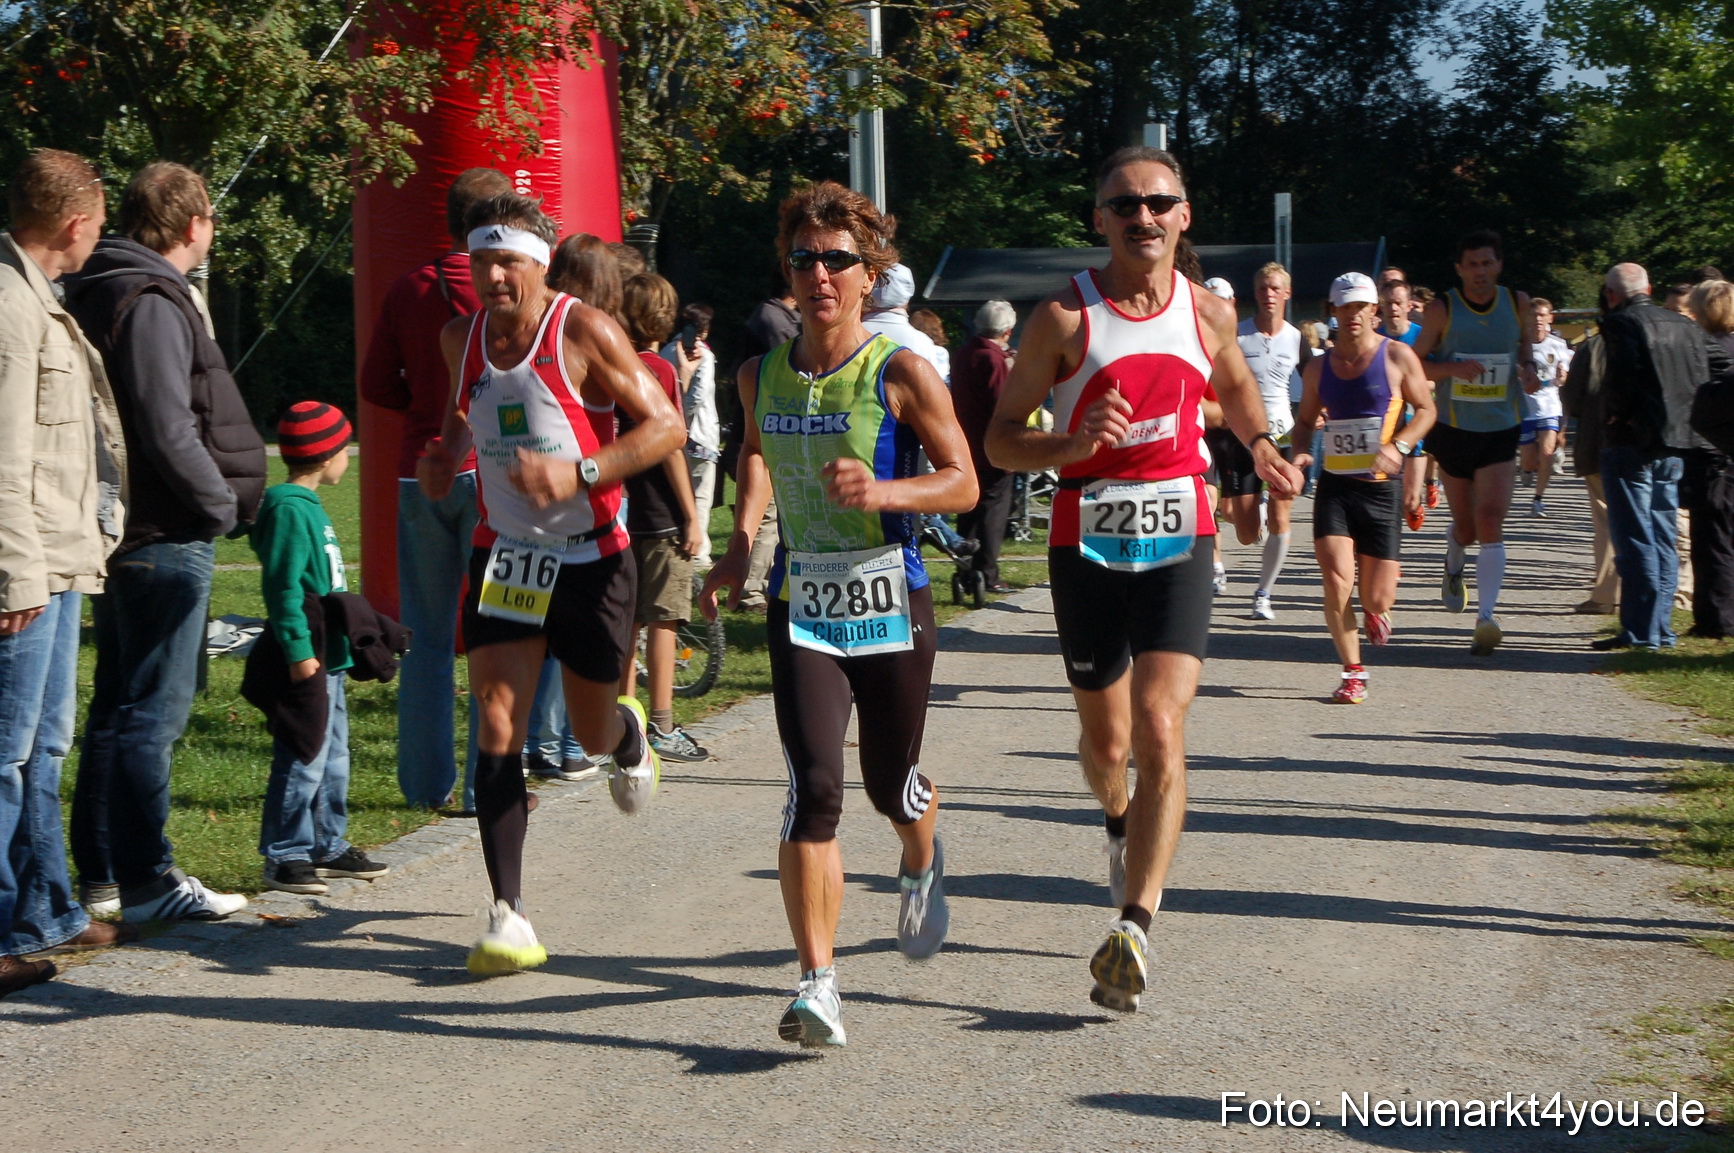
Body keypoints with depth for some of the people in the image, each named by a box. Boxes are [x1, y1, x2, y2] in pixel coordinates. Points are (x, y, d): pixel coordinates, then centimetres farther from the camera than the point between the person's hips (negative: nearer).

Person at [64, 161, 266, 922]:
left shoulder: (99, 292, 14)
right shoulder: (152, 303, -16)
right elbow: (168, 431, -22)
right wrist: (223, 507, -10)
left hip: (121, 533, 10)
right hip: (165, 538, -10)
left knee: (118, 705, 15)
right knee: (153, 711, -5)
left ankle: (101, 872, 21)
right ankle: (145, 882, 0)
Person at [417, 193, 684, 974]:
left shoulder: (585, 332, -14)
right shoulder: (461, 339, 2)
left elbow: (666, 426, -14)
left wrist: (577, 474, -27)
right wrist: (444, 455, 0)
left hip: (591, 558, -3)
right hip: (504, 554, 3)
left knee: (591, 732, 12)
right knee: (497, 729, -12)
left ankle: (629, 735, 52)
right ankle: (508, 916, -10)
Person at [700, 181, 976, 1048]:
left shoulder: (902, 372, -8)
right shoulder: (761, 376, 4)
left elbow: (963, 483, -6)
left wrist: (882, 491, -24)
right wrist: (741, 544, 14)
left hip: (891, 601, -2)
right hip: (802, 604, 2)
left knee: (892, 785, 14)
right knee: (813, 788, -13)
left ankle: (922, 864, 51)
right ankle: (818, 984, -12)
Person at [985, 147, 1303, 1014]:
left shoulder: (1209, 314, 3)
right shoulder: (1064, 318, -6)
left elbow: (1233, 383, 26)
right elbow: (1000, 439, -4)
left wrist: (1261, 446, 8)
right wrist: (1071, 444, -23)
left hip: (1179, 544, 0)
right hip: (1087, 544, 0)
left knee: (1160, 732, -16)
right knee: (1106, 741, 14)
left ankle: (1133, 929, -17)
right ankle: (1122, 824, 49)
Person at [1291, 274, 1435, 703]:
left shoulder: (1397, 357, -2)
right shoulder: (1318, 368, 8)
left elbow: (1425, 410, 0)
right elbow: (1306, 421, 19)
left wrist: (1398, 446, -18)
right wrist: (1299, 455, -2)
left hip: (1381, 488, -2)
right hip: (1334, 485, 2)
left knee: (1377, 598, -2)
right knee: (1336, 580, -16)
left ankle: (1374, 611, 38)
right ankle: (1353, 672, -1)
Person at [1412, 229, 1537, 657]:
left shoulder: (1518, 303, 1)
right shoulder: (1441, 310, -5)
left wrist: (1528, 370, -5)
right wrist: (1452, 368, -20)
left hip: (1501, 430, 0)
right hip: (1454, 428, 0)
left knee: (1491, 521, -14)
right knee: (1465, 523, 12)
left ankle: (1486, 617, -18)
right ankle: (1453, 570, 48)